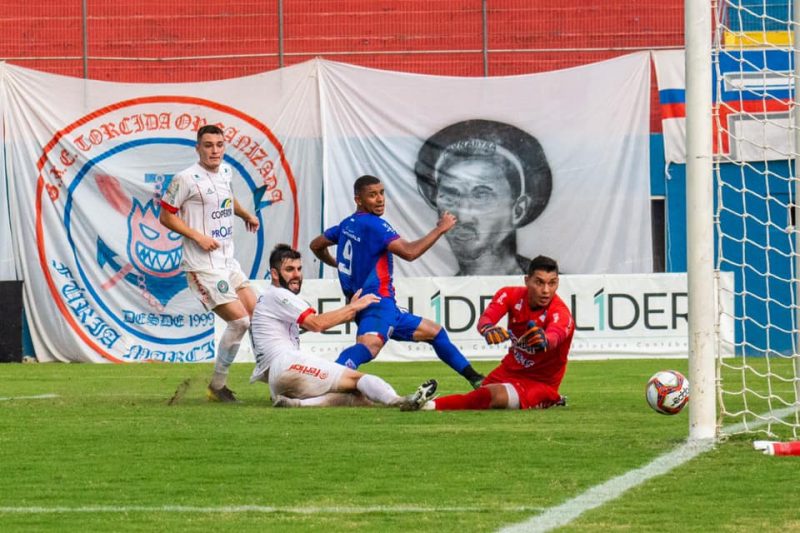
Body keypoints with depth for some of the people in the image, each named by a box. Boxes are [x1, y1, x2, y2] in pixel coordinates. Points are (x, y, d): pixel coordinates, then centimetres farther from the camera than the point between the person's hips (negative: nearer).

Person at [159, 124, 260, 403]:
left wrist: (246, 215, 25)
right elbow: (165, 215, -10)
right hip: (203, 265, -8)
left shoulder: (226, 171, 10)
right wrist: (198, 236, -18)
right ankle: (217, 386, 1)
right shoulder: (186, 178, -14)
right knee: (239, 320, -12)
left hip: (227, 260, 8)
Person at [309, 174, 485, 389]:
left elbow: (316, 245, 27)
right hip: (376, 304, -11)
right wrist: (440, 229, -13)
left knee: (434, 332, 26)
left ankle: (475, 379, 36)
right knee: (370, 344, -41)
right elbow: (409, 252, -23)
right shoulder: (372, 224, -15)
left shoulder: (347, 225, 13)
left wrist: (339, 264, 45)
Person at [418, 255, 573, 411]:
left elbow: (555, 335, -47)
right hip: (509, 370, 6)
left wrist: (544, 340, -73)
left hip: (539, 383, -6)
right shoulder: (511, 295, -10)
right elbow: (485, 318, -28)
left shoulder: (561, 313, -23)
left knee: (497, 395, -32)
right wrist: (487, 328, -54)